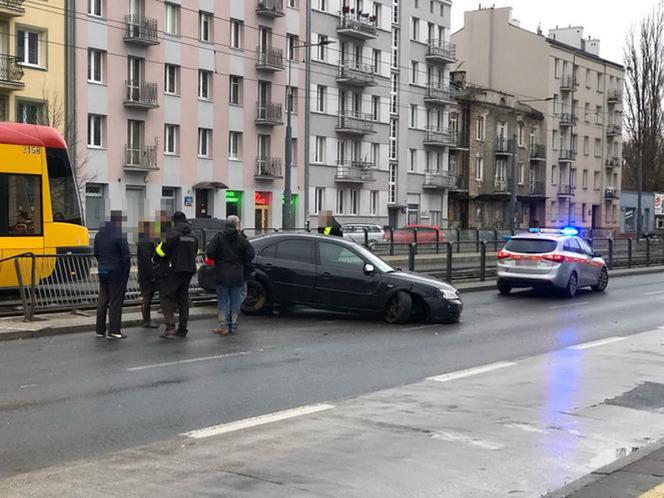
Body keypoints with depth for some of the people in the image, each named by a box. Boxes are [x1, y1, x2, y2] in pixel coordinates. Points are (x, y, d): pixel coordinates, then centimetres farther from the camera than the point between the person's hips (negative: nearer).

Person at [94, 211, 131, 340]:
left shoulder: (99, 234, 6)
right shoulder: (120, 236, -17)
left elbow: (96, 253, 14)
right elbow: (126, 256, -17)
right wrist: (127, 267, -2)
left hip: (102, 271, 7)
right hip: (116, 272, -7)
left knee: (102, 300, 14)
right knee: (115, 301, -1)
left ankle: (100, 330, 20)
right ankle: (113, 331, -1)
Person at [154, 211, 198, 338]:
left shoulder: (173, 234, -11)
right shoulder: (192, 236, 12)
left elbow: (161, 250, -12)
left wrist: (156, 259, 7)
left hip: (174, 271, -7)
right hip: (188, 271, 7)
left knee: (166, 296, -2)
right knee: (183, 297, 13)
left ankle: (170, 327, -14)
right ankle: (182, 329, 14)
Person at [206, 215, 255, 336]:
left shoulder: (219, 237, -2)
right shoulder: (241, 239, -2)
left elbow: (210, 252, -10)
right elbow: (250, 254, -8)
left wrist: (218, 260, 9)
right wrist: (250, 269, 6)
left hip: (222, 276, 0)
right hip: (237, 276, 0)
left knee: (222, 301, 6)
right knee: (235, 301, 10)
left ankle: (223, 326, 0)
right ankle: (233, 325, 12)